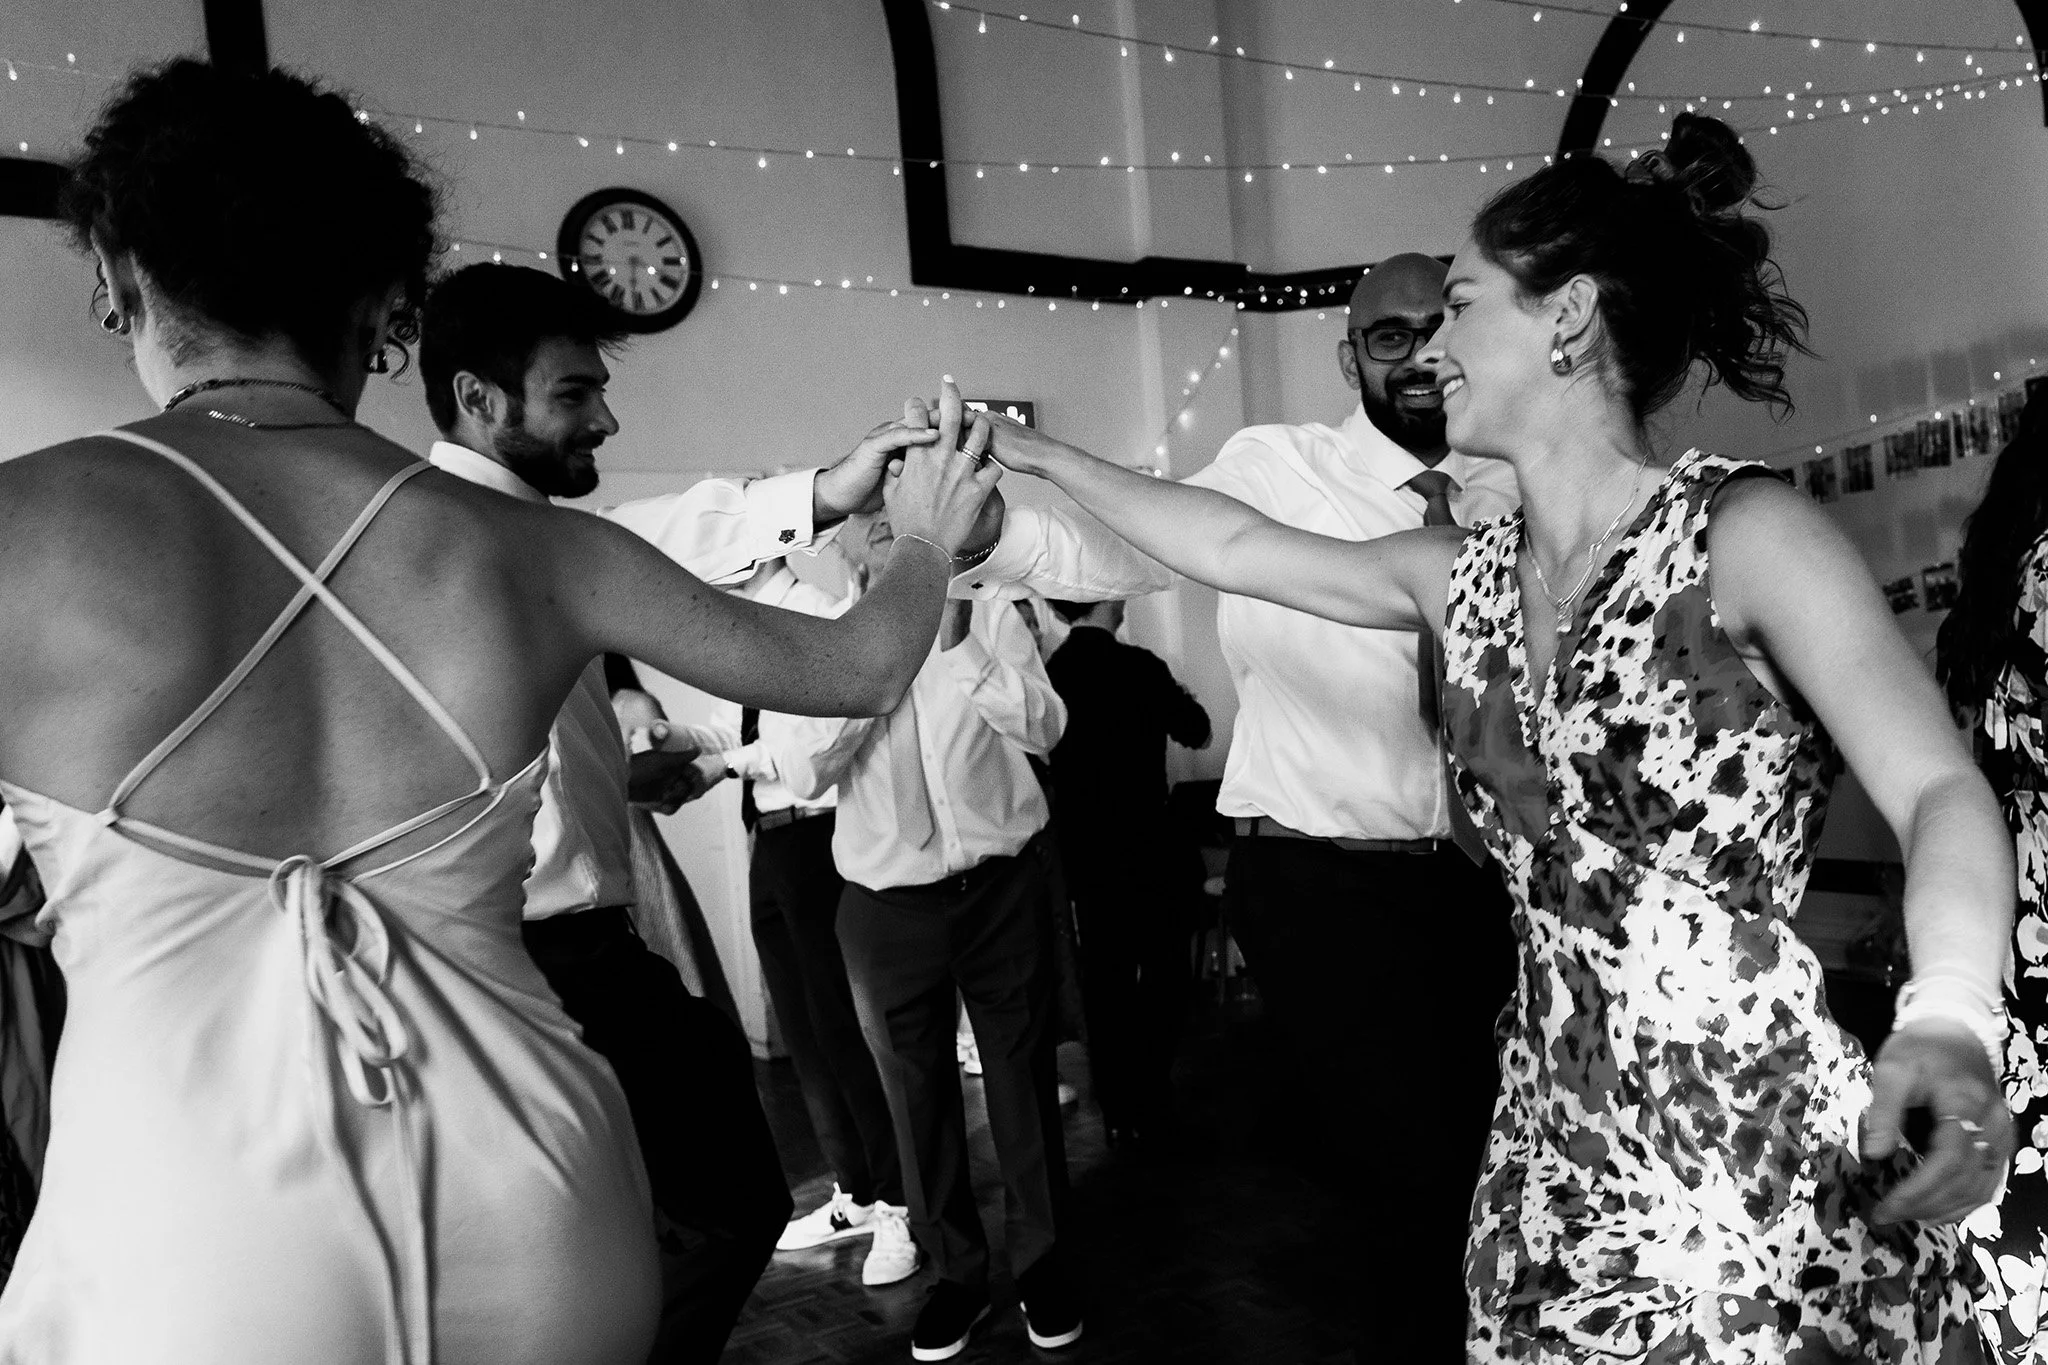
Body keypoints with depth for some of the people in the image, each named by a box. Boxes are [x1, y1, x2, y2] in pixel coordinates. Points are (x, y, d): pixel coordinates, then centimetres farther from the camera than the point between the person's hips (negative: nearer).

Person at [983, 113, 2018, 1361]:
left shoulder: (1743, 533, -11)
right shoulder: (1464, 576, 7)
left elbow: (1940, 791, -18)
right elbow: (1237, 544, 15)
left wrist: (1947, 1018, -36)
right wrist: (1048, 458, 20)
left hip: (1764, 1164, -5)